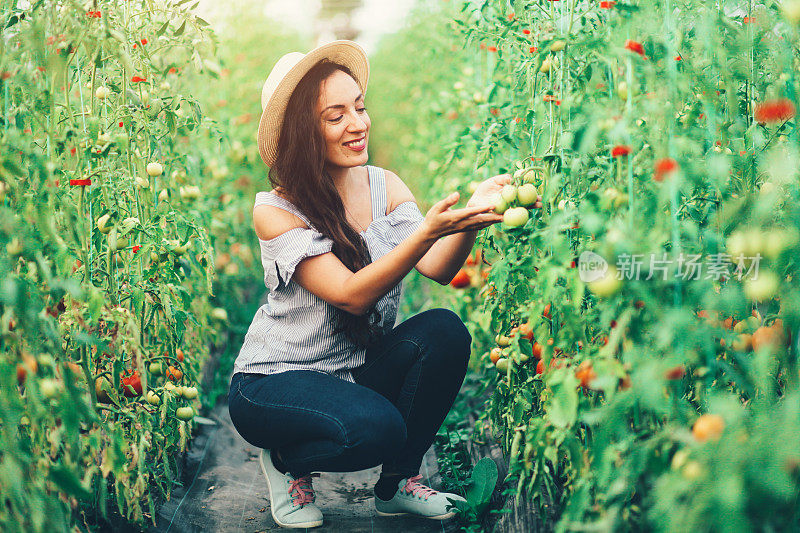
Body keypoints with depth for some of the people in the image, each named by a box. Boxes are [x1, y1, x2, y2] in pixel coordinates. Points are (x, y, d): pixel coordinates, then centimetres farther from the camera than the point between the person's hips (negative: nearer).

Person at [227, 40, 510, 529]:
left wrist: (470, 219, -37)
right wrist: (428, 230, -40)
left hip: (360, 370, 5)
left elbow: (438, 269, -17)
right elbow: (353, 295, -28)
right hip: (275, 380, -5)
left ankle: (398, 482, -1)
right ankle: (286, 461, 2)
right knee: (375, 427, -34)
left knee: (444, 331, -22)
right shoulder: (276, 209, -17)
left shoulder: (386, 187, -2)